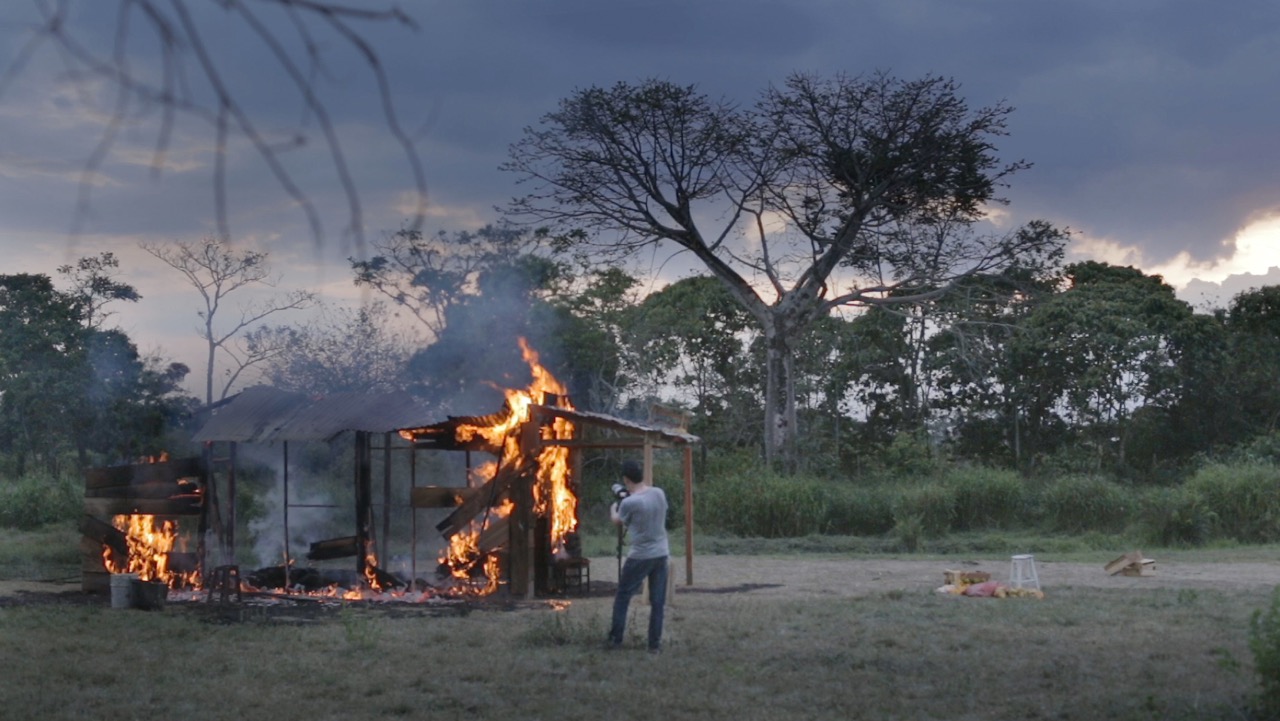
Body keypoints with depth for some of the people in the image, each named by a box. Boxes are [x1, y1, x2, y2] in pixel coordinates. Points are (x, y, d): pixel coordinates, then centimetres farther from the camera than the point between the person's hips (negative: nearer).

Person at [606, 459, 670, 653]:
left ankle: (615, 639, 13)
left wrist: (613, 510, 27)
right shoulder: (659, 494, -1)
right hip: (661, 554, 5)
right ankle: (655, 644, 8)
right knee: (657, 601, 8)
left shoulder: (629, 502, -17)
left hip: (640, 556, -5)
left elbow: (618, 522, 4)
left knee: (622, 597, 10)